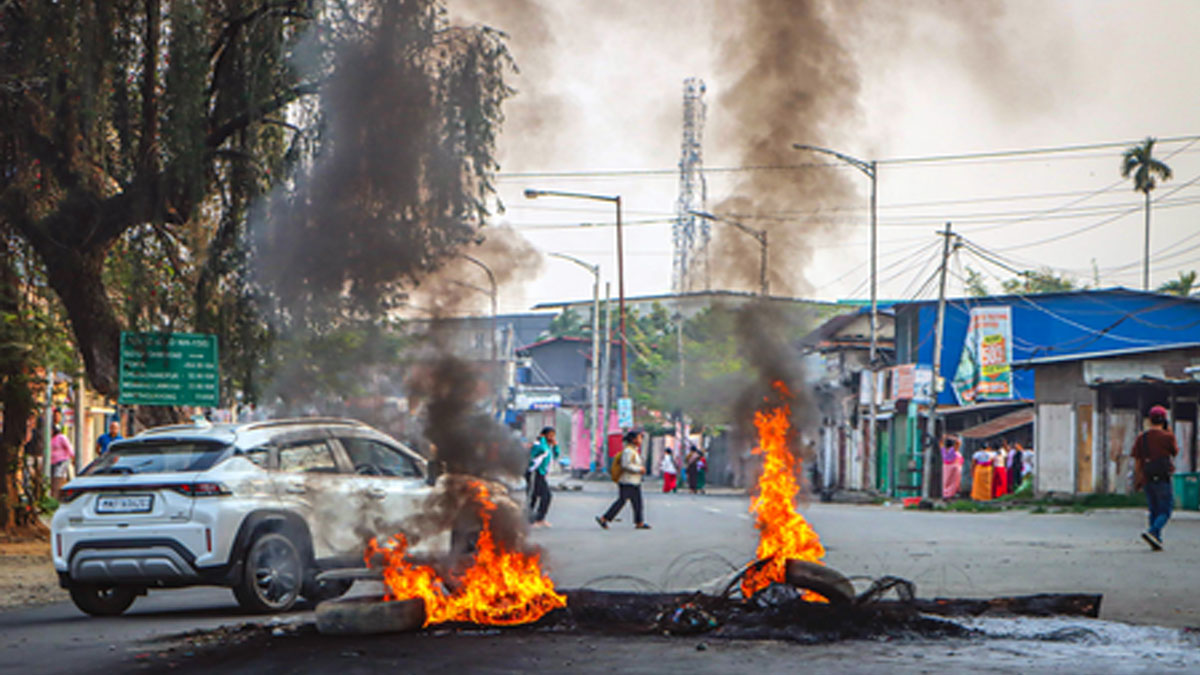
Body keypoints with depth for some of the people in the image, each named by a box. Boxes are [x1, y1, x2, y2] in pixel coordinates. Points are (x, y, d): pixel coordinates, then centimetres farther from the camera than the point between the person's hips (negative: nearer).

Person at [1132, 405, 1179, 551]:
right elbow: (1175, 452, 9)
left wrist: (1137, 480, 12)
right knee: (1165, 511, 0)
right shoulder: (1166, 436, -9)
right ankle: (1152, 532, -21)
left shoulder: (1141, 437, 3)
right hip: (1162, 479, -5)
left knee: (1154, 511, 14)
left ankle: (1157, 539, 10)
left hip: (1147, 479, 5)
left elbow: (1137, 460, 4)